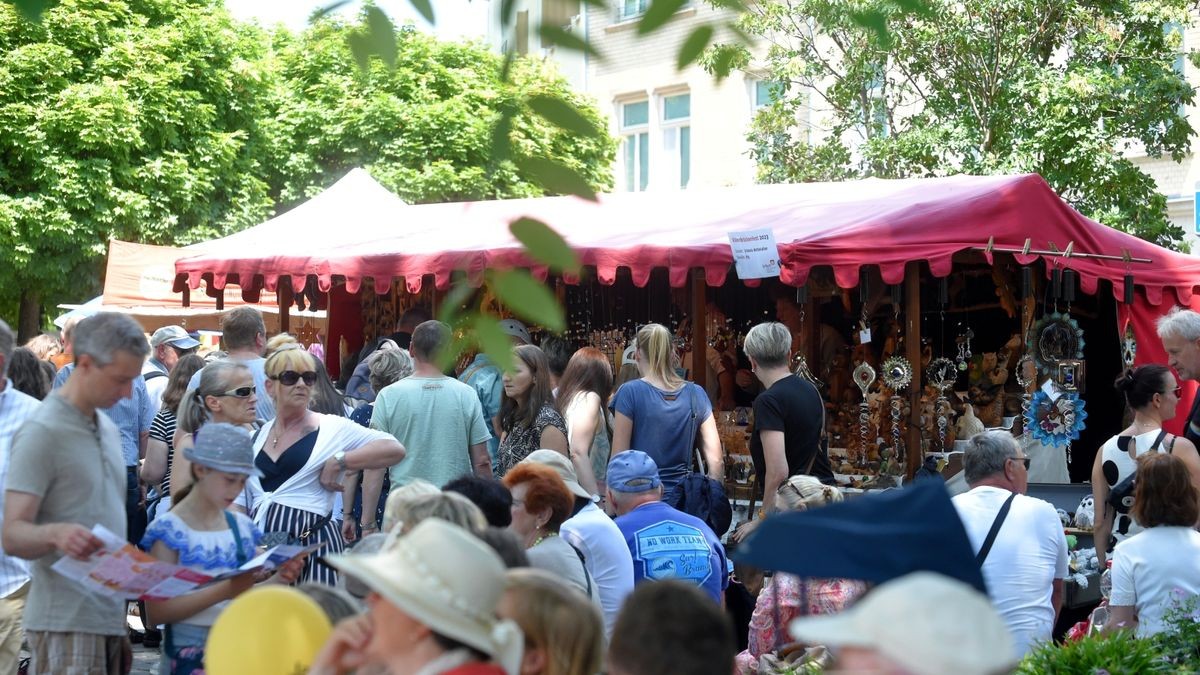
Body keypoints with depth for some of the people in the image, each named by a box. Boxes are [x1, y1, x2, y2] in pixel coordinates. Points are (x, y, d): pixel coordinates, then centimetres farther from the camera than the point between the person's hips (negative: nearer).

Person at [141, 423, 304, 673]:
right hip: (190, 654, -5)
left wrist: (276, 581, -5)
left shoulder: (243, 527, 8)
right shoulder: (169, 529, -8)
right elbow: (156, 613, -15)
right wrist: (225, 590, -23)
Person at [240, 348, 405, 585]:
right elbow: (240, 502, 15)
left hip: (312, 543, -4)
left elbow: (395, 449, -10)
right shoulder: (255, 438, 13)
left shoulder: (332, 428, -1)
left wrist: (338, 461, -16)